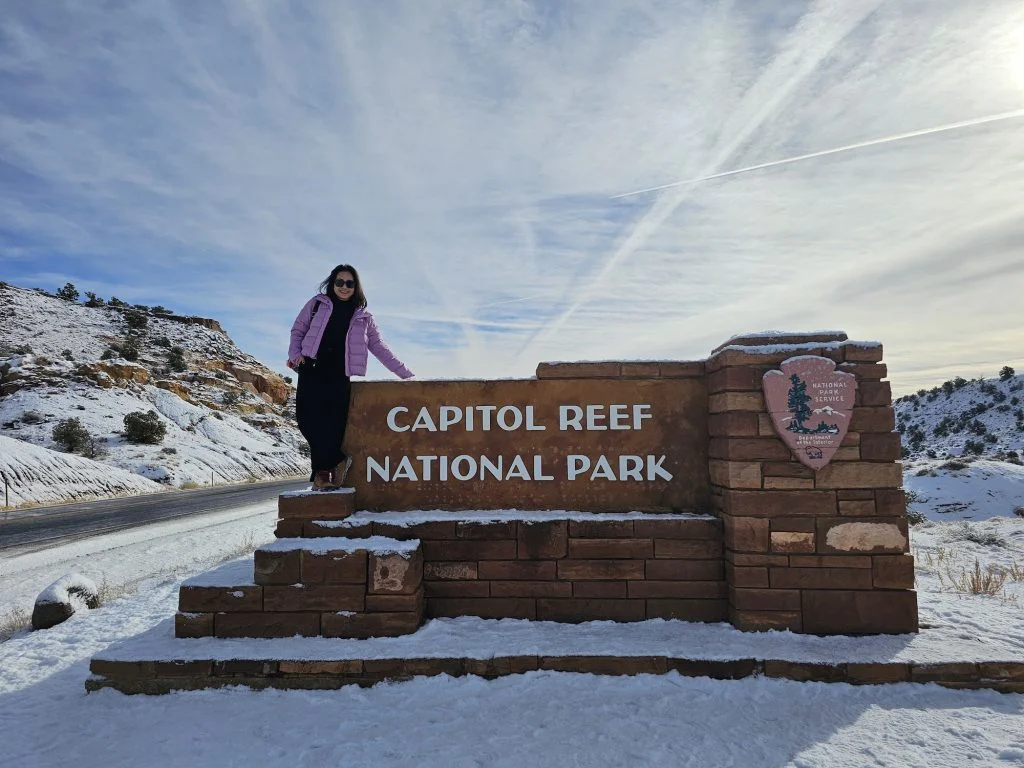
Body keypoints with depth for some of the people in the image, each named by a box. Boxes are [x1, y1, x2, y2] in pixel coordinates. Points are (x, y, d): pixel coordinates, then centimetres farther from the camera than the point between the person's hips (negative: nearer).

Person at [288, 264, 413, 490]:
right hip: (311, 371, 0)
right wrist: (295, 354, -2)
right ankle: (337, 461, -3)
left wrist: (406, 373, 11)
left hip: (339, 377, 0)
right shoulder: (317, 304, 15)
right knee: (308, 419, -15)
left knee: (333, 424, -11)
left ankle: (322, 471, 2)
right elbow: (298, 330, 18)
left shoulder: (362, 317, 16)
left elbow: (380, 348, 16)